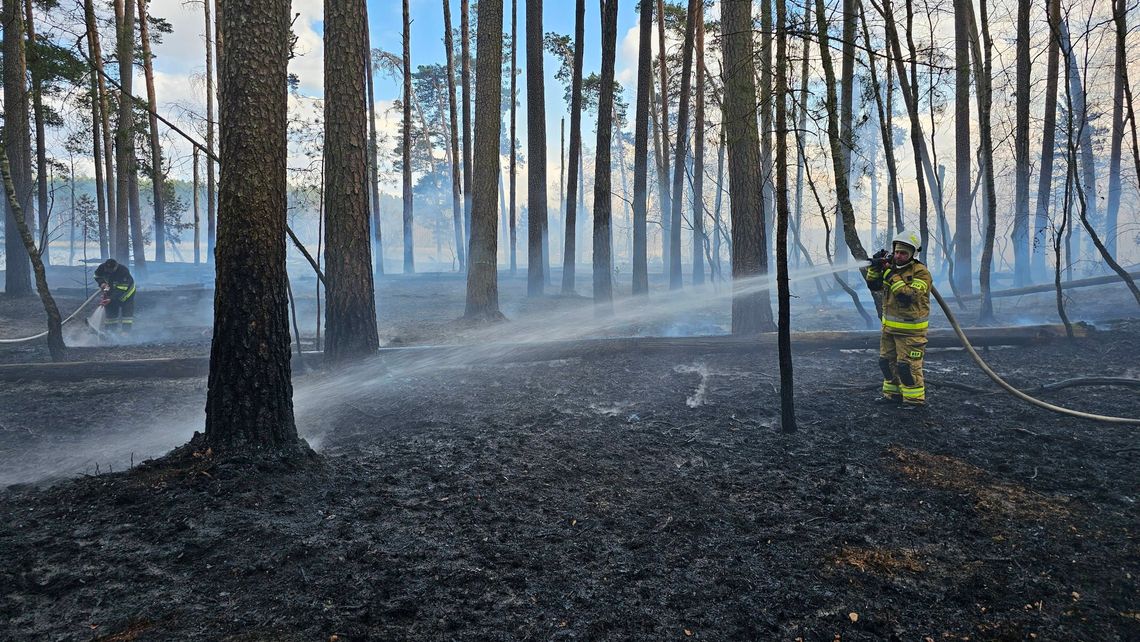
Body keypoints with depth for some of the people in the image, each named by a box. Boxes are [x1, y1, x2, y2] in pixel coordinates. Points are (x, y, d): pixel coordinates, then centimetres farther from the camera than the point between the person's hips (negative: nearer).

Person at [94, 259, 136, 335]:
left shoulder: (123, 271, -36)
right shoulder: (102, 267, -21)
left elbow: (121, 289, -37)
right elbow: (97, 276, 3)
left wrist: (111, 299, -42)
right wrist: (102, 283, -18)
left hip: (126, 289, -5)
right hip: (111, 290, 5)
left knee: (127, 310, -13)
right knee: (110, 309, 5)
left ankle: (126, 330, -13)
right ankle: (111, 329, 15)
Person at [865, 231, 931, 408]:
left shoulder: (921, 272, -15)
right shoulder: (891, 267, 7)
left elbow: (909, 295, -27)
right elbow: (873, 285, 7)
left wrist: (892, 276, -27)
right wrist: (875, 267, -9)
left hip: (911, 329, -8)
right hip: (889, 326, 8)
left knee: (907, 365, -6)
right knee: (886, 361, 16)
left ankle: (915, 398, 7)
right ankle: (893, 393, 30)